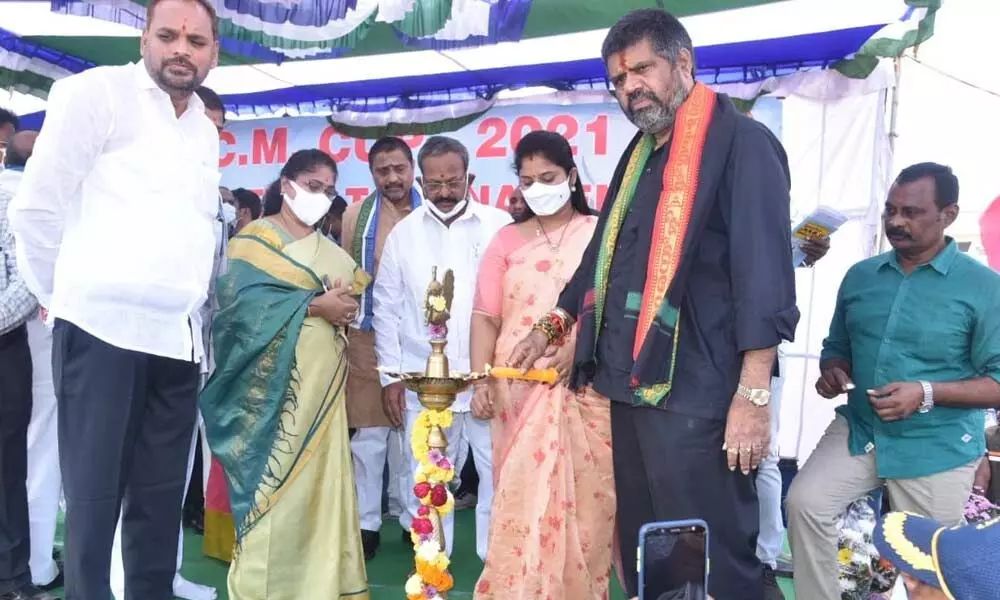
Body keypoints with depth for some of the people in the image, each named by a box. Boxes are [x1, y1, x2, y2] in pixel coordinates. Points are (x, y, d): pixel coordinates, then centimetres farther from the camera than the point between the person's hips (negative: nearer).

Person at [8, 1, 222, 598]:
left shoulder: (206, 131, 17)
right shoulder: (96, 91, 0)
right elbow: (37, 206, -2)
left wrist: (192, 307, 15)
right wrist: (70, 296, 4)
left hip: (179, 340, 5)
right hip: (103, 327, -5)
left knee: (160, 498, 10)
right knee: (94, 497, 1)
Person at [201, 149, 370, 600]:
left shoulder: (330, 252, 19)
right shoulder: (253, 239, 0)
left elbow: (354, 298, 13)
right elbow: (244, 301, -15)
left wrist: (344, 307, -9)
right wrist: (314, 305, -16)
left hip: (320, 384, 6)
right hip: (273, 384, -5)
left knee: (318, 478, 6)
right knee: (272, 481, -4)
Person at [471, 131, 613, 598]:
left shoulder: (601, 233, 6)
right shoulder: (507, 240, 12)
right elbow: (485, 316, 5)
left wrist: (580, 346, -18)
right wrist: (481, 381, -8)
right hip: (519, 389, 1)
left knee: (586, 500, 3)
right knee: (523, 502, -1)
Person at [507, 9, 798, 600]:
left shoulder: (740, 141, -6)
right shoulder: (639, 153, 19)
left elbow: (764, 270, -14)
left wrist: (754, 395, -20)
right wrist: (554, 324, 30)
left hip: (694, 393, -8)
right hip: (631, 385, 8)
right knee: (640, 550, 17)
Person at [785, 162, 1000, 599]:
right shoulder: (860, 276, 5)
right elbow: (836, 346, 14)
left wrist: (927, 393, -25)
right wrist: (832, 372, -9)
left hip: (938, 449, -3)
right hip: (859, 430, 3)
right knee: (804, 501, -15)